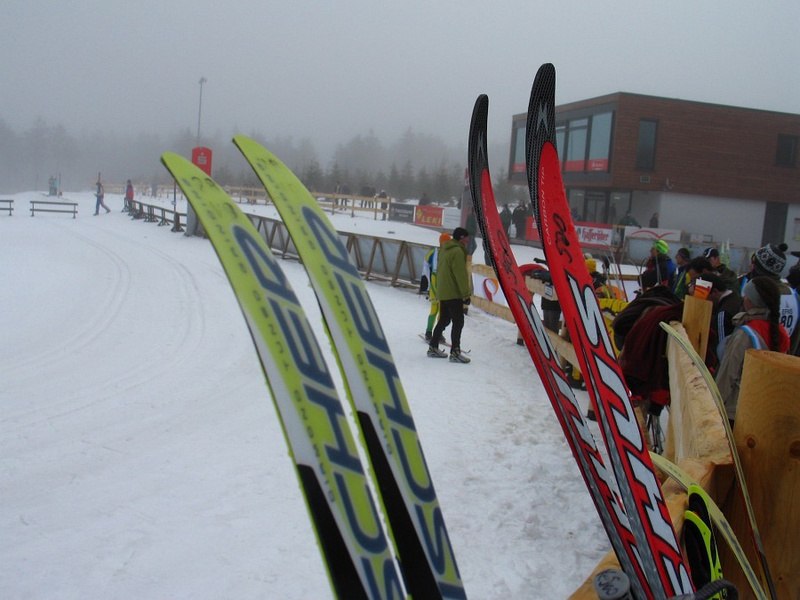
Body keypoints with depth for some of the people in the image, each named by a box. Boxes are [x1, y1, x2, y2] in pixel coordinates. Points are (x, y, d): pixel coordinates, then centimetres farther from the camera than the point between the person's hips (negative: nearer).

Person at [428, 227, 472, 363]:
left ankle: (433, 348, 21)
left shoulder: (445, 249, 13)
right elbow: (461, 275, -19)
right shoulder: (457, 251, -17)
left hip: (443, 292, 10)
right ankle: (455, 352, -5)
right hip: (453, 293, -10)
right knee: (458, 322, -5)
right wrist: (466, 294, -16)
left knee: (444, 320, 16)